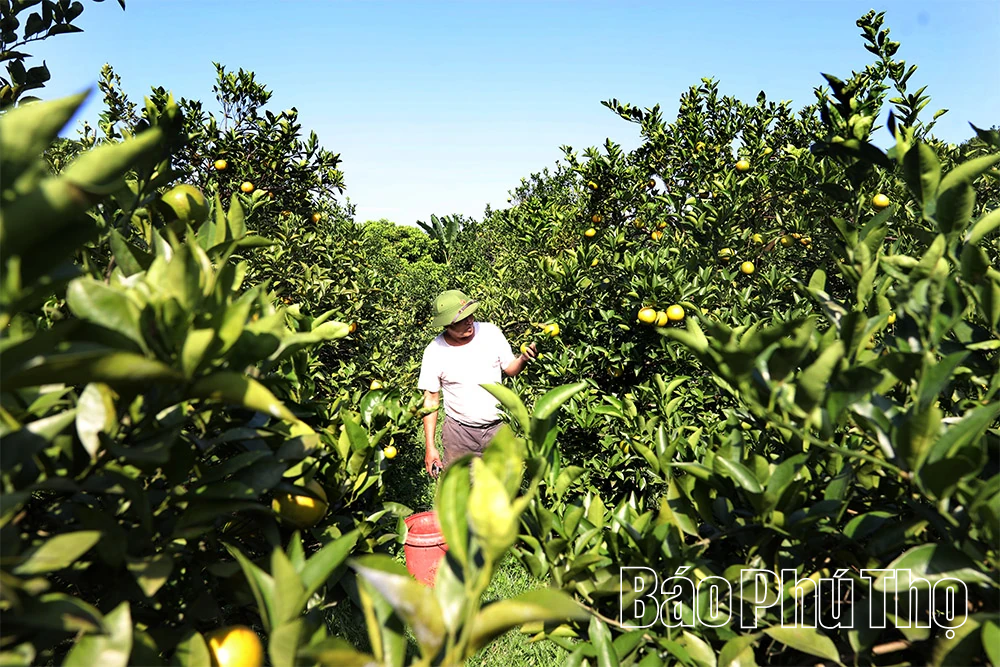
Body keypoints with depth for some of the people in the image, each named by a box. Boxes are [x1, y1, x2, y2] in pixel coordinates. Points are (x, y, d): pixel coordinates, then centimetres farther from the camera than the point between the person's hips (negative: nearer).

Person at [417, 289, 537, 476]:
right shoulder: (435, 352, -13)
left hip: (498, 427, 1)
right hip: (459, 432, -1)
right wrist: (430, 446, -6)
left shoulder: (491, 333, -10)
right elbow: (431, 400, -5)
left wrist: (523, 359, -20)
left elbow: (509, 369, 4)